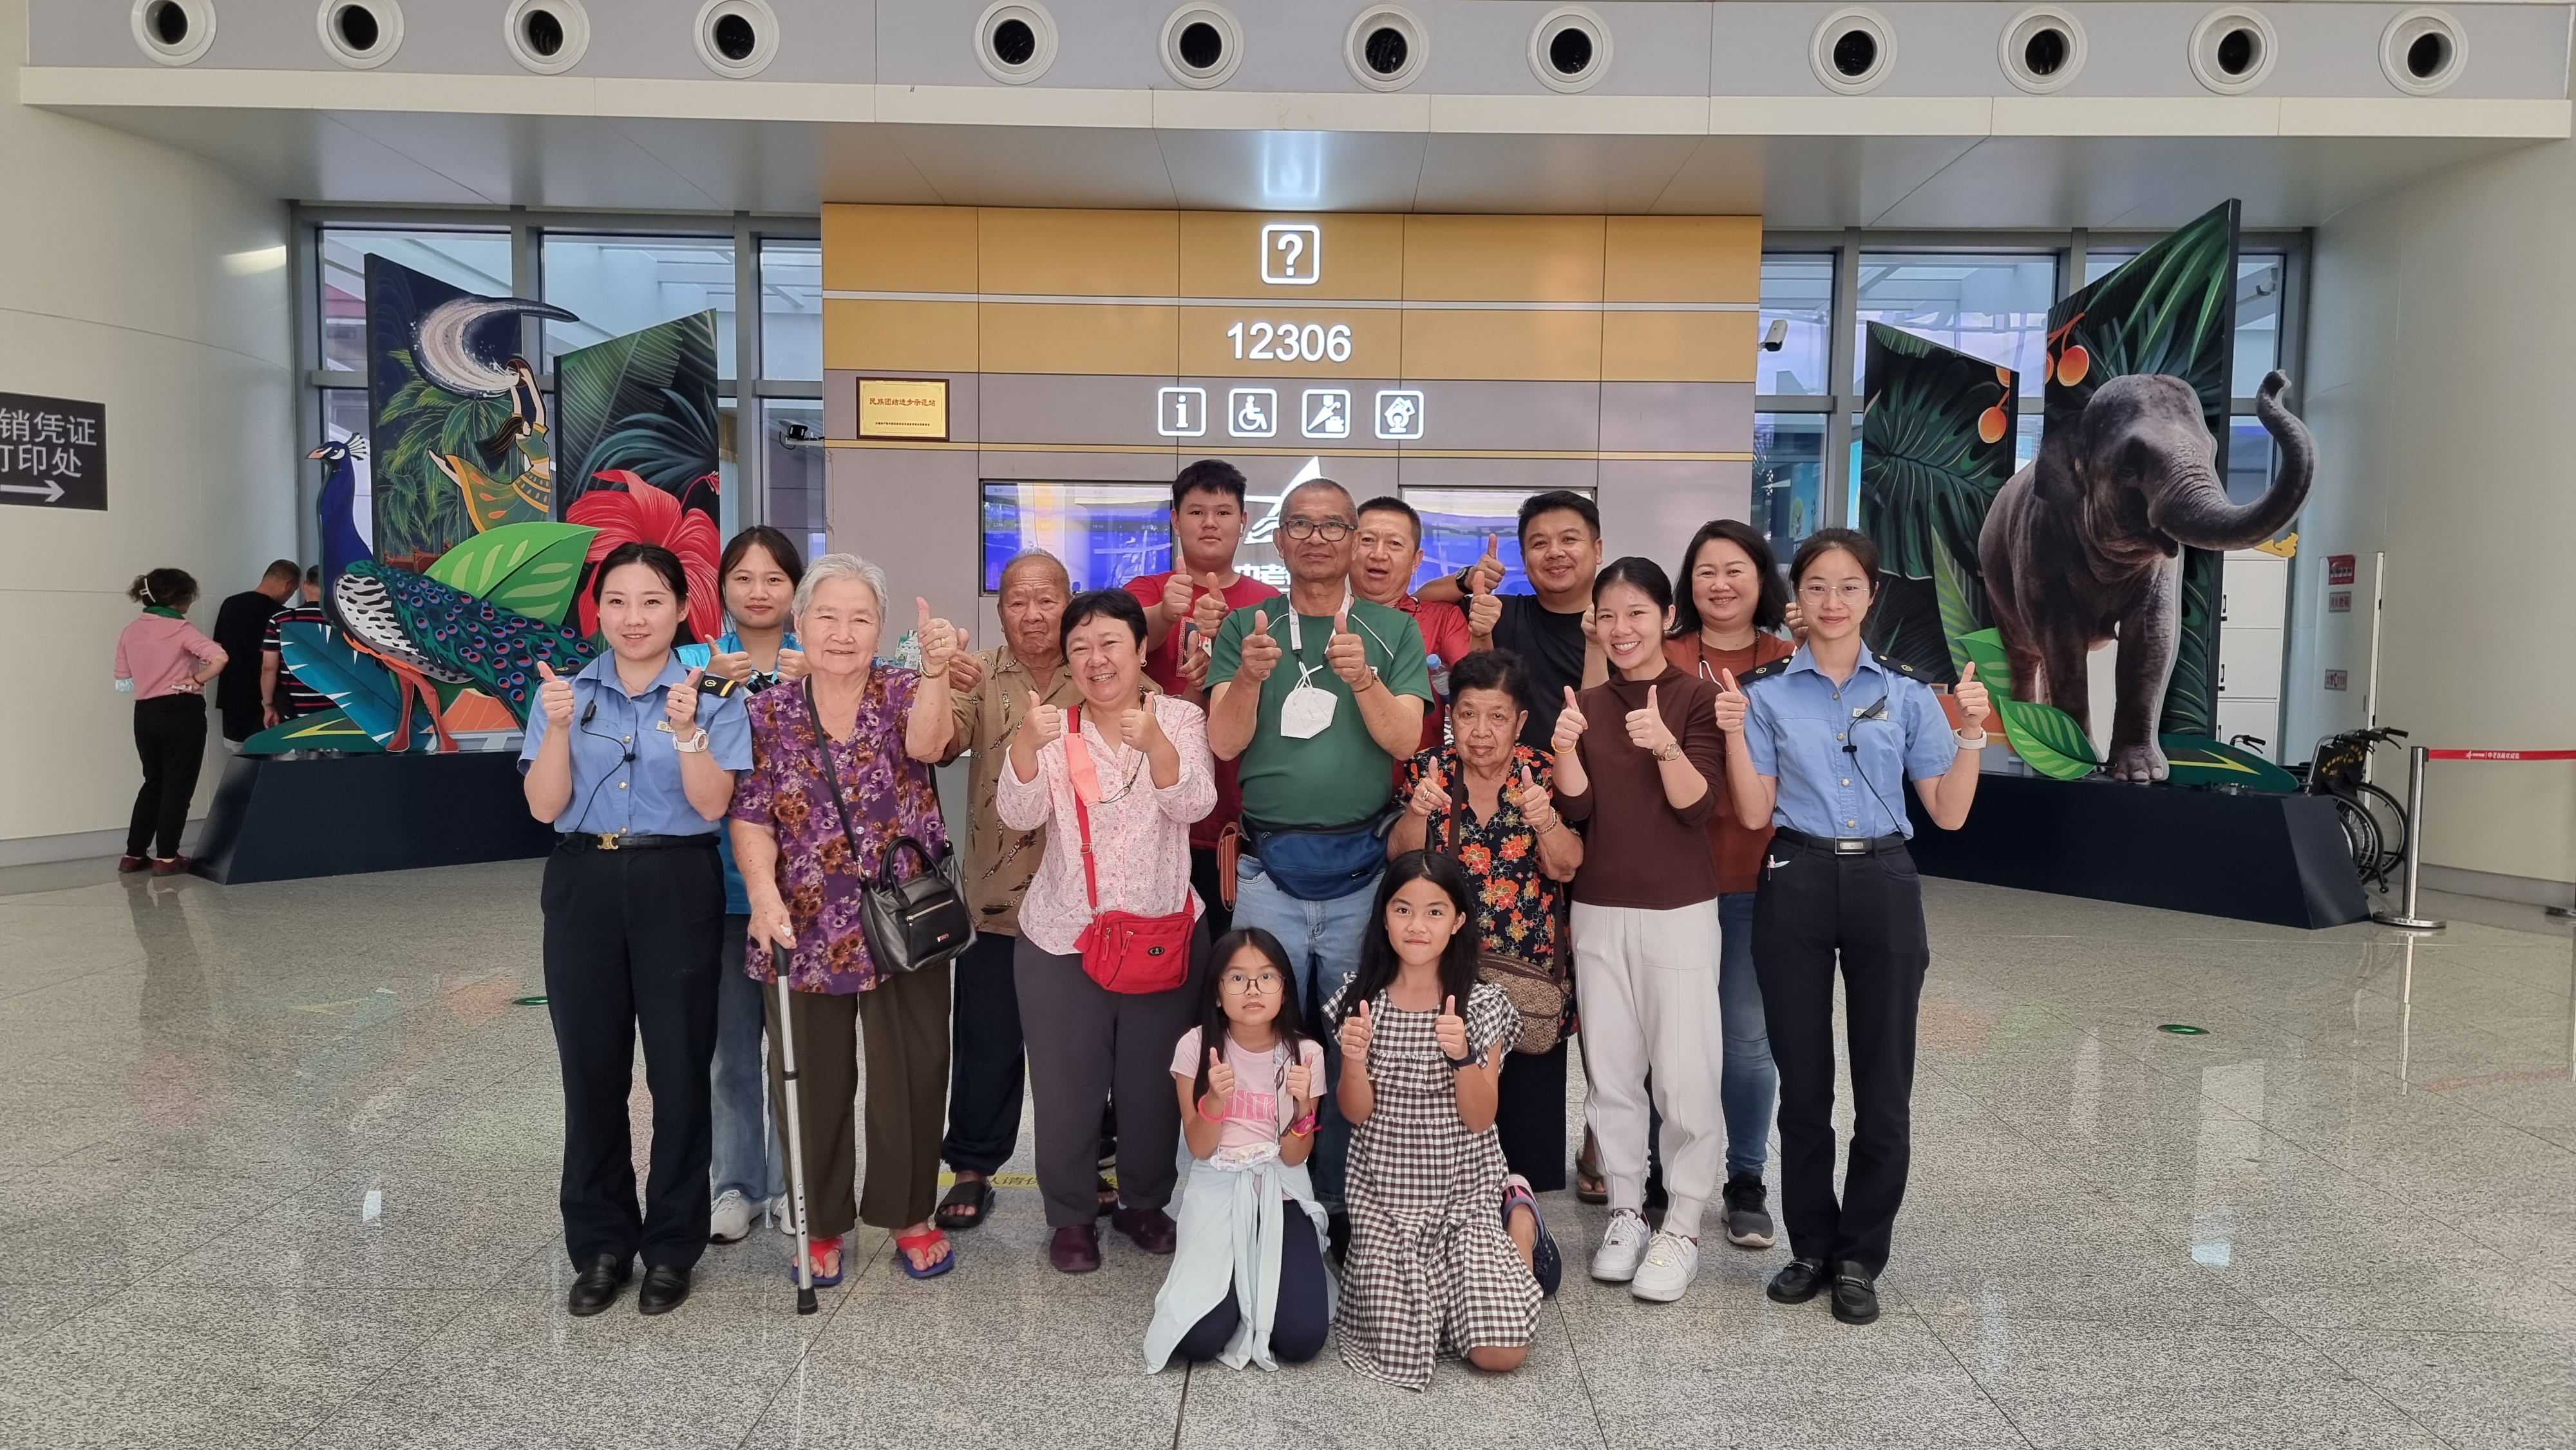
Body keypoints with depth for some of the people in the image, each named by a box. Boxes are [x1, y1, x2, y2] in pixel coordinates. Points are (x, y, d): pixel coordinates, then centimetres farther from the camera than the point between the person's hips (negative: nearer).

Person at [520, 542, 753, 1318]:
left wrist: (687, 730, -24)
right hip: (583, 886, 2)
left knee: (679, 1070, 3)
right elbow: (544, 807, -2)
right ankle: (600, 1243, 24)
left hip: (676, 889, -2)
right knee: (591, 1070, 8)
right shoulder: (566, 690, 5)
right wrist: (559, 728, -17)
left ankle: (671, 1245, 19)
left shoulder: (711, 695, -1)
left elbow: (713, 805, -10)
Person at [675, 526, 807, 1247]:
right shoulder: (694, 662, 4)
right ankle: (736, 1183, 24)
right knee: (731, 1037, 9)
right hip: (722, 874, 1)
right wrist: (712, 688, -22)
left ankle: (792, 1181, 23)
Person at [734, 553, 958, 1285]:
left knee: (912, 1077, 8)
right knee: (811, 1084, 11)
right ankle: (821, 1221, 31)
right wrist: (763, 891, -20)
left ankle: (909, 1214, 28)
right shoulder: (768, 714, 3)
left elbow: (925, 743, -23)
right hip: (805, 934, 1)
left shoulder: (904, 691, -1)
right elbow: (750, 818, -2)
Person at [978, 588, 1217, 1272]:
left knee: (1153, 1078, 13)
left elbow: (1194, 804, -17)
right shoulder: (1053, 729, -1)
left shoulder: (1179, 717, -2)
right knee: (1067, 1083, 7)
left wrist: (1153, 741, -35)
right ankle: (1072, 1215, 28)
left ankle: (1145, 1201, 35)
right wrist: (1025, 744, -32)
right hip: (1062, 939, 0)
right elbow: (1019, 815, -14)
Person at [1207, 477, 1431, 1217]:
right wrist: (1251, 676, -19)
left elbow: (1405, 740, -4)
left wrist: (1361, 678, -22)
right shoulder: (1245, 627, 7)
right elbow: (1225, 743, -1)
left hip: (1362, 869, 0)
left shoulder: (1393, 630, 6)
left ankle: (1342, 1194, 24)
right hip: (1268, 870, 0)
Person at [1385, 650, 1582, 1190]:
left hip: (1529, 963, 0)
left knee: (1527, 1095, 4)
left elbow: (1564, 869, -10)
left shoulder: (1543, 774, -2)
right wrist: (1417, 811, -25)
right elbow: (1401, 861, -7)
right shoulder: (1428, 769, 0)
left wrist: (1546, 819, -29)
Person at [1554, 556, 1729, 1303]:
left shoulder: (1697, 697, -5)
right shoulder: (1586, 702, 6)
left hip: (1678, 910, -4)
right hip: (1598, 908, 4)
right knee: (1610, 1071, 10)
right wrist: (1565, 747, -18)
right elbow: (1576, 808, -1)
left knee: (1682, 1073, 0)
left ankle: (1682, 1228, 15)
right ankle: (1626, 1212, 24)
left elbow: (1696, 807, -12)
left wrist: (1665, 746, -29)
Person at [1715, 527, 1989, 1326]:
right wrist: (1734, 735, -13)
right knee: (1803, 1080, 9)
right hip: (1796, 885, 0)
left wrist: (1972, 732, -8)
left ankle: (1860, 1258, 22)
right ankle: (1811, 1246, 26)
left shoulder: (1906, 691, 6)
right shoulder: (1764, 690, 3)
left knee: (1884, 1084, 6)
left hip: (1883, 886, 1)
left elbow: (1949, 813, 3)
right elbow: (1755, 813, -1)